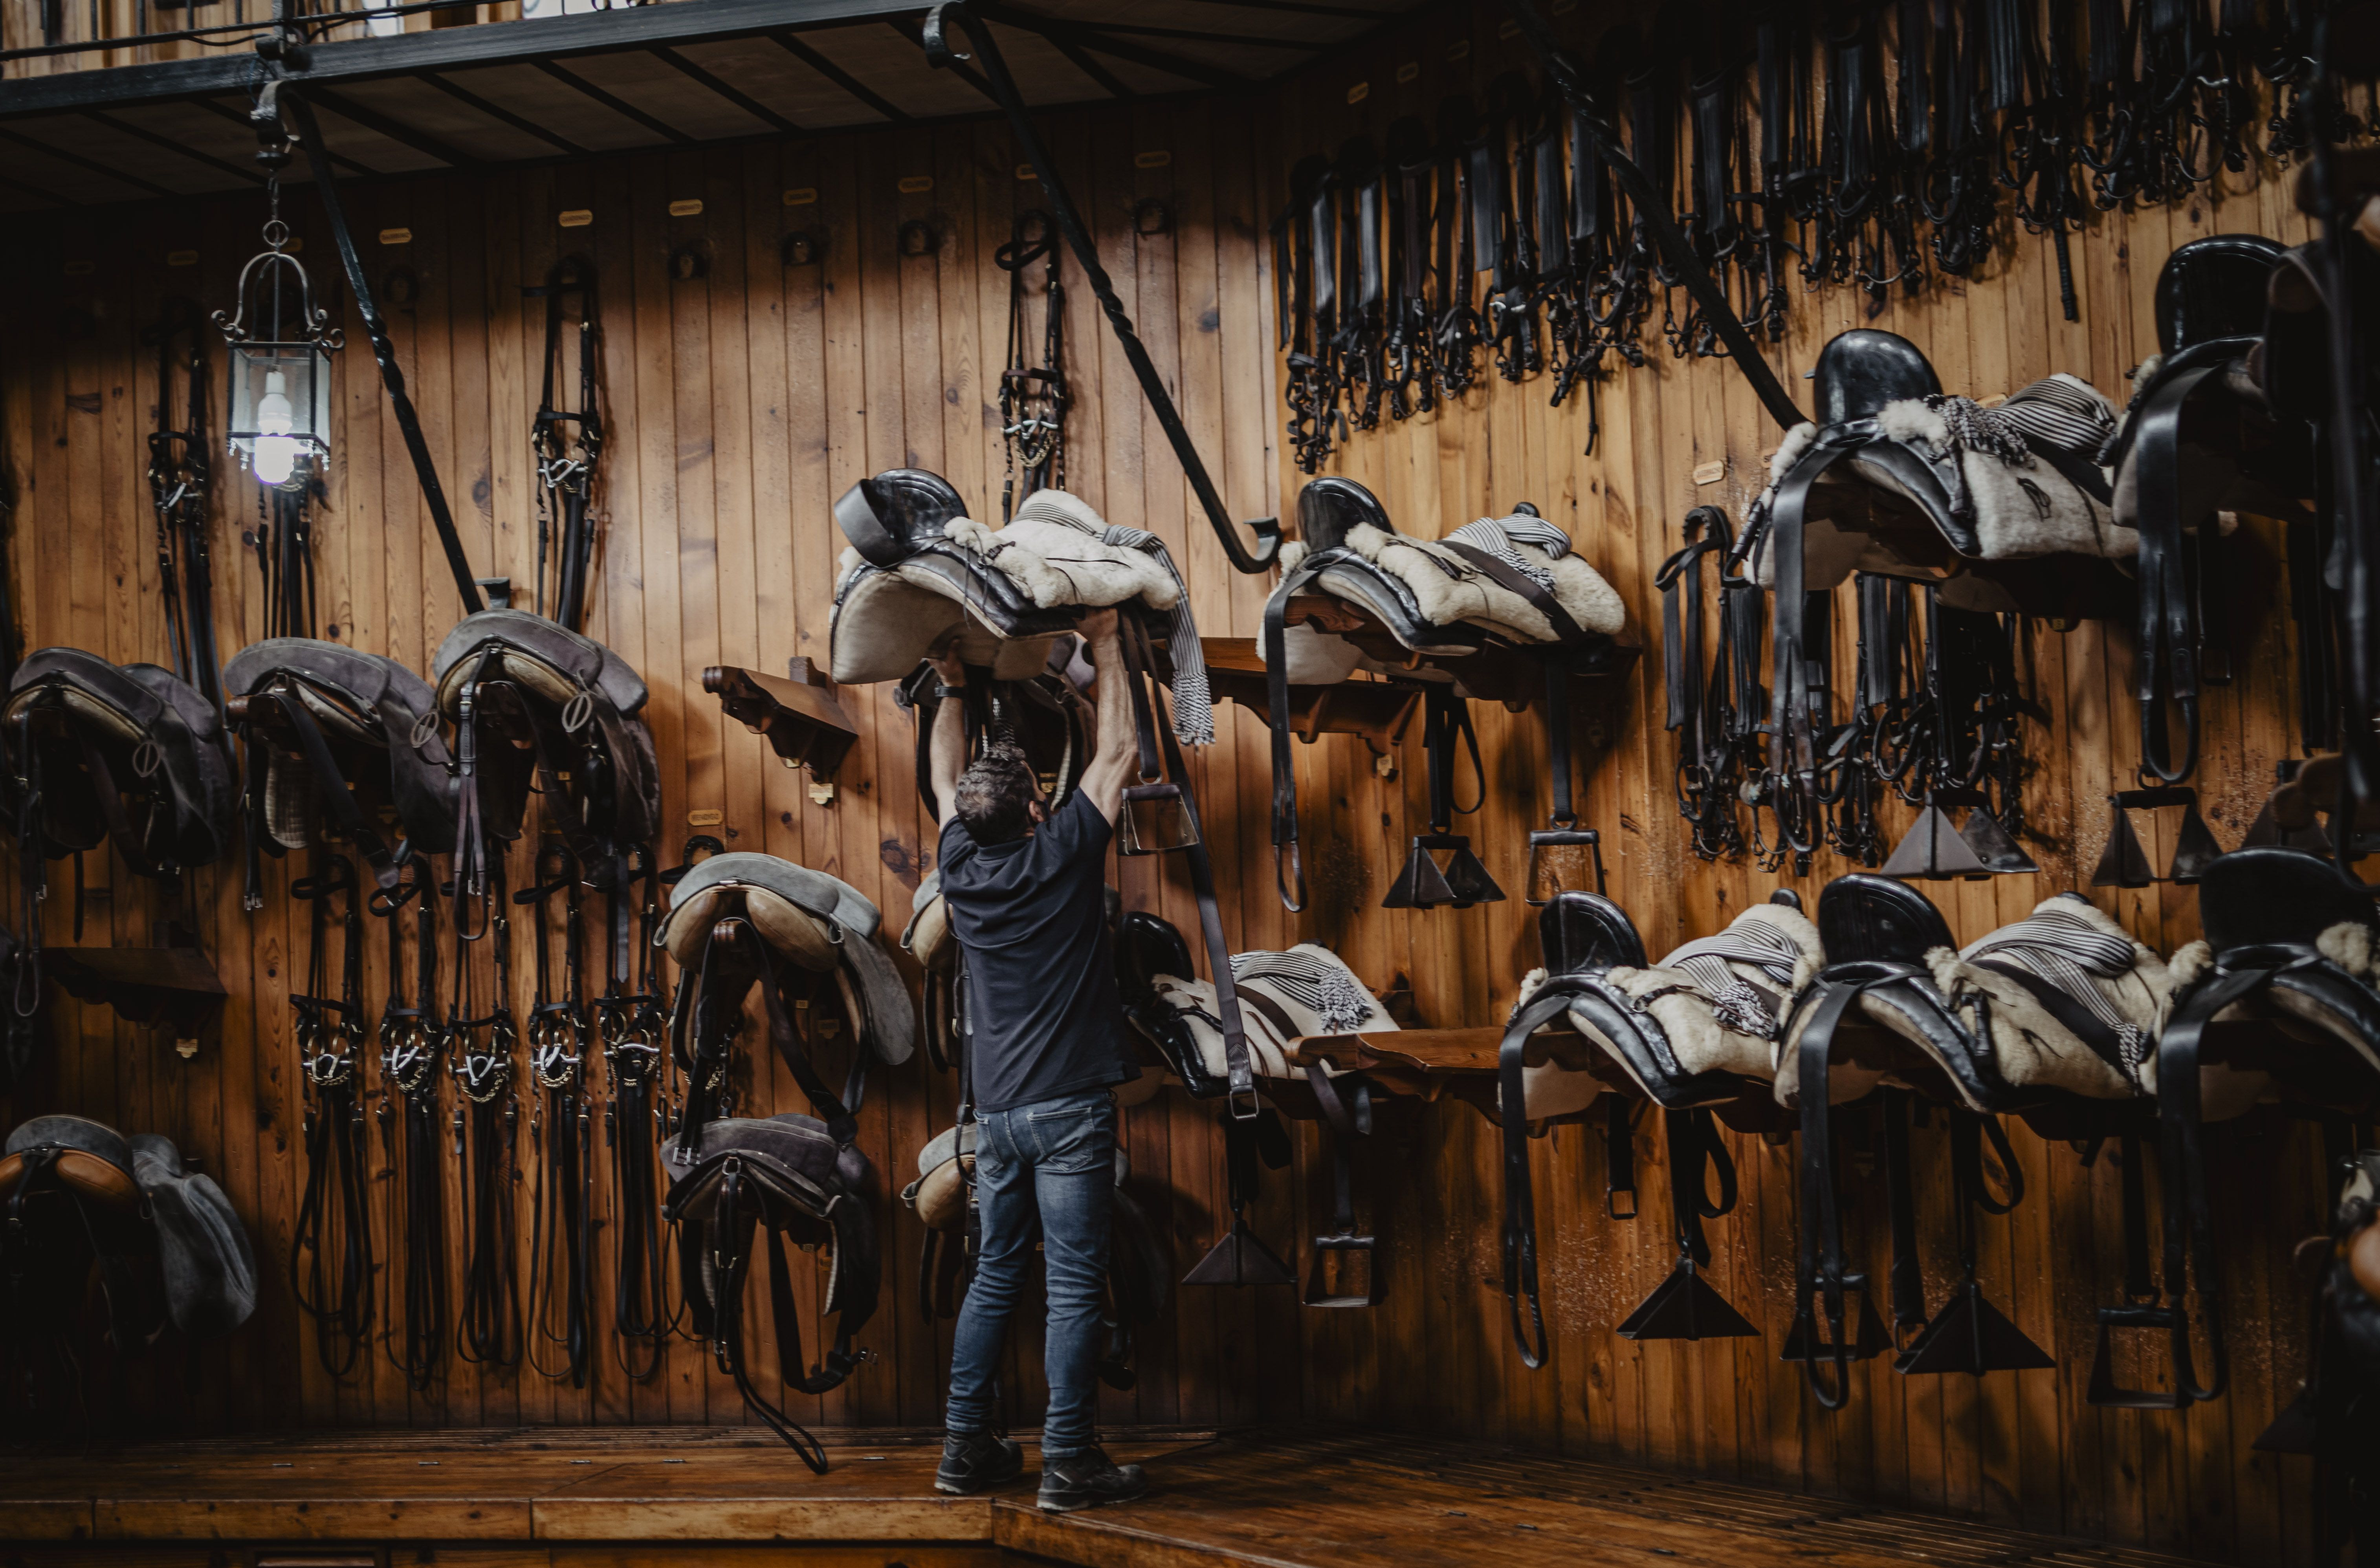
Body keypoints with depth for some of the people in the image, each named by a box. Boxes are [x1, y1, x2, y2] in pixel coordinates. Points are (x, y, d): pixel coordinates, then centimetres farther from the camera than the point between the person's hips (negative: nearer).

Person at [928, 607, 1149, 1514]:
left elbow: (946, 781, 25)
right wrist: (1106, 649, 16)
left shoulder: (962, 867, 4)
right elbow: (1116, 754, 6)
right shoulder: (1063, 855, -7)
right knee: (1074, 1286, -5)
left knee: (994, 1277, 13)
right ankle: (1068, 1462, -6)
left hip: (998, 1114, 5)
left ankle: (967, 1446, 15)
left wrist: (952, 692, 37)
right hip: (1071, 1109, -5)